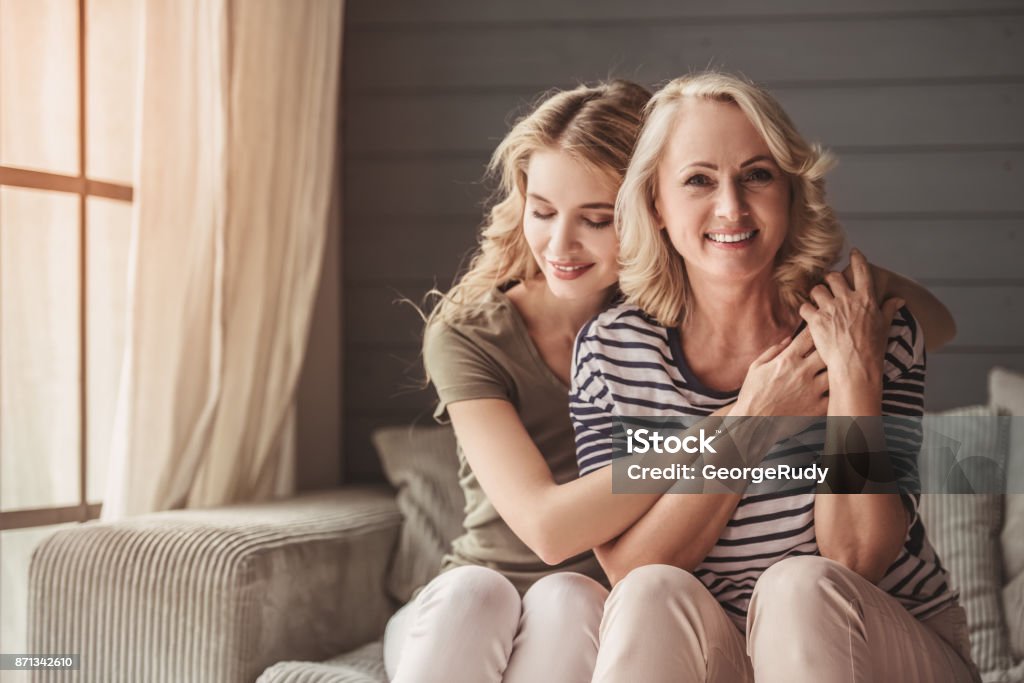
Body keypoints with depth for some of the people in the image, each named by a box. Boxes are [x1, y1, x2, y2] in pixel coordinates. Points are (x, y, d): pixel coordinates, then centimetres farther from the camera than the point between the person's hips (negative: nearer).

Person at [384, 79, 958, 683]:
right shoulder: (466, 334, -9)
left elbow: (936, 324, -3)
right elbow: (548, 527, -23)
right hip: (464, 622, -1)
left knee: (567, 600, -32)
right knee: (470, 591, -34)